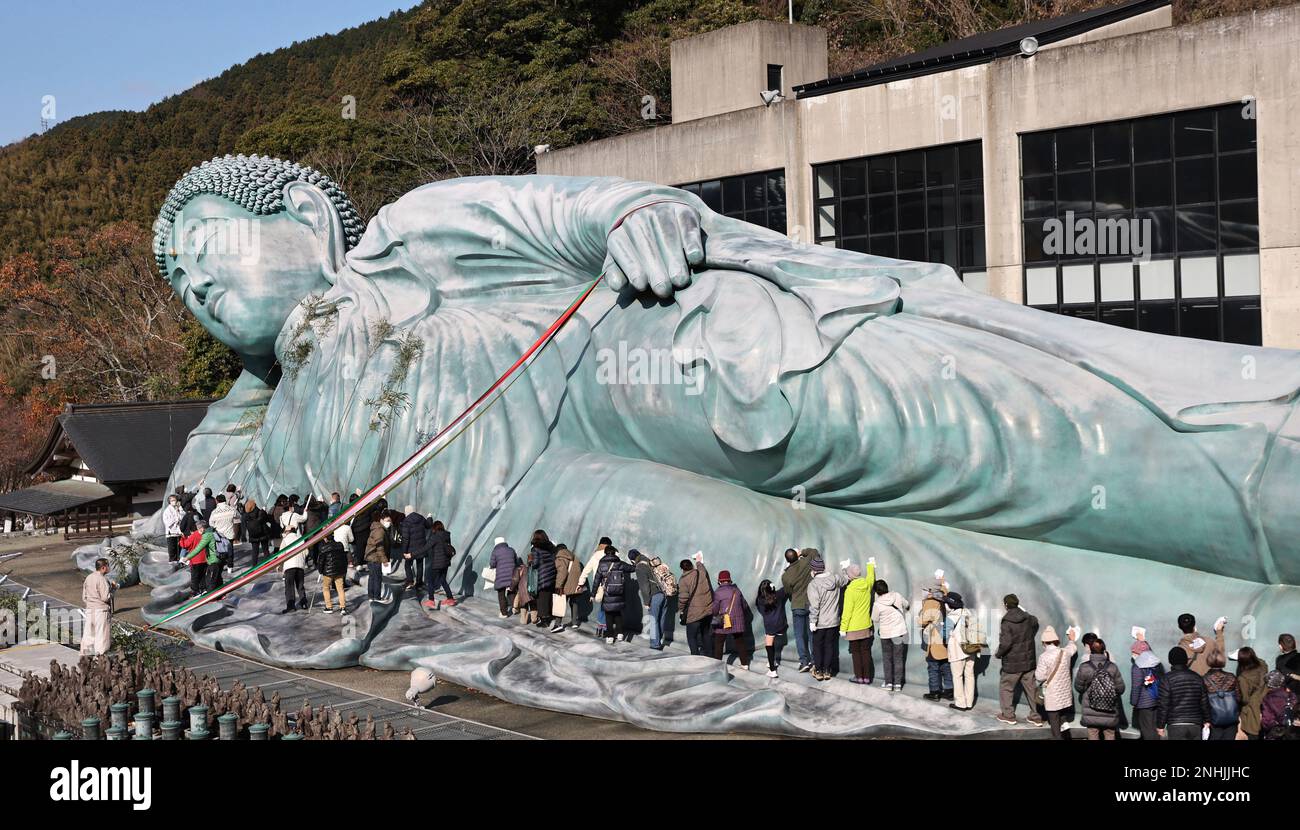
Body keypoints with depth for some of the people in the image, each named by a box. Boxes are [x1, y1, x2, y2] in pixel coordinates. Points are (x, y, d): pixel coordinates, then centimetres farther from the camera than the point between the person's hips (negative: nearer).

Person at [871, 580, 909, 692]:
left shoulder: (877, 604, -17)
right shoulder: (897, 596, -9)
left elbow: (875, 619, -3)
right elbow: (906, 604, 11)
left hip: (885, 633, -2)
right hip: (900, 631, 2)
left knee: (887, 659, 13)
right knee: (898, 658, 10)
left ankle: (888, 683, 12)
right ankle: (897, 683, 9)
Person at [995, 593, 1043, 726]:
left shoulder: (1007, 622, -20)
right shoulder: (1029, 619, -1)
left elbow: (1005, 643, -24)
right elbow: (1035, 625, 22)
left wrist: (998, 654, -7)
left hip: (1012, 663, -6)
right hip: (1028, 661, 6)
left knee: (1006, 687, 12)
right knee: (1030, 687, 13)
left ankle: (1008, 715, 18)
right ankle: (1035, 716, 17)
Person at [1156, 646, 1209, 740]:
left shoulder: (1167, 679, -7)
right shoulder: (1197, 678, 7)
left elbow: (1163, 704, -8)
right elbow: (1204, 702, 11)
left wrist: (1160, 725, -1)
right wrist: (1206, 720, 24)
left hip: (1176, 726, -4)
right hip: (1195, 726, 4)